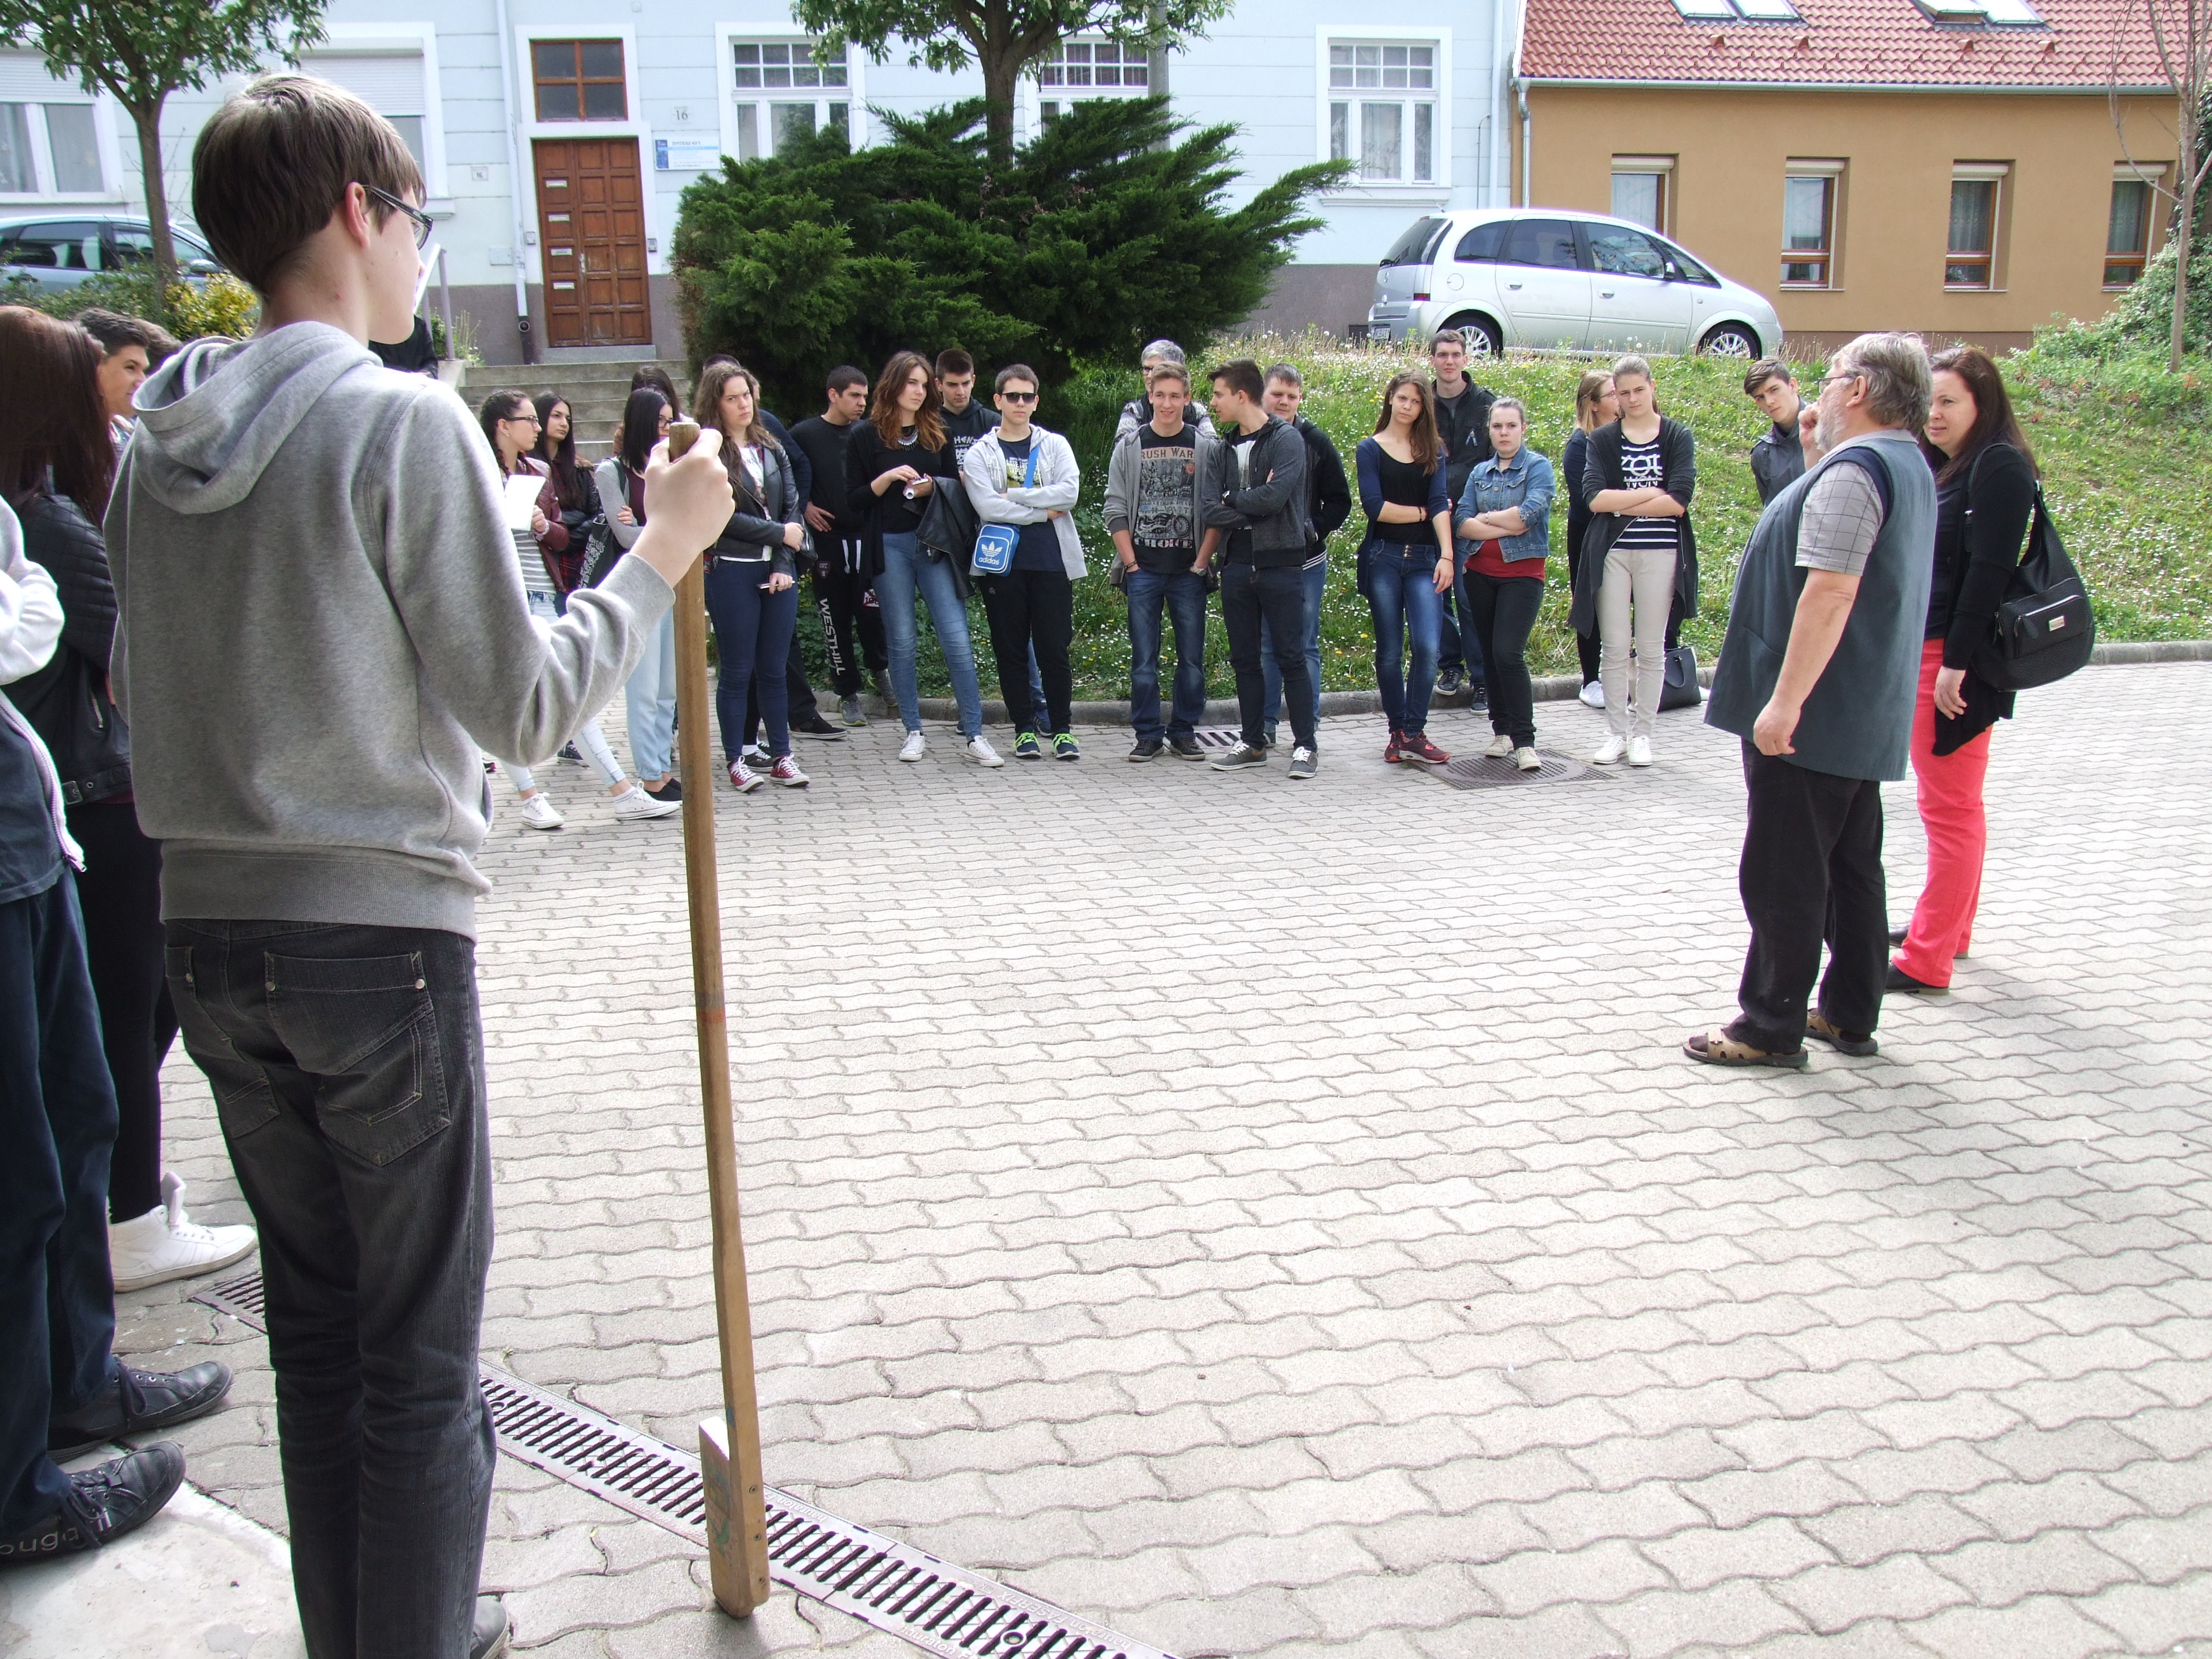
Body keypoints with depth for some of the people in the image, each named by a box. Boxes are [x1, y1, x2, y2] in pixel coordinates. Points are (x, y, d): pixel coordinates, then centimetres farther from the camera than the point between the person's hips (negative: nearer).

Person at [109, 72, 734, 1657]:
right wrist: (661, 553, -2)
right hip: (380, 935, -7)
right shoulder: (404, 419, -13)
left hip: (209, 943, 7)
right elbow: (525, 705, -13)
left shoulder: (157, 443, 7)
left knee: (314, 1329, 19)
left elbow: (144, 703, 13)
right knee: (420, 1359, 6)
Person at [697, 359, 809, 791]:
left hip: (777, 571, 5)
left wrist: (784, 564, -6)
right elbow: (722, 516, -12)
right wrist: (781, 533, -8)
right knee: (736, 671, 2)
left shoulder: (771, 447, 12)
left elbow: (793, 506, 6)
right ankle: (736, 761, 10)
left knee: (773, 669, 9)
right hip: (730, 572, -4)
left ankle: (781, 757, 15)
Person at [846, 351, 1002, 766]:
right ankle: (913, 731, 14)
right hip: (890, 546, -1)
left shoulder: (937, 434, 11)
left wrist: (931, 486, -6)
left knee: (956, 637, -7)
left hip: (933, 543, 1)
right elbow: (854, 501, 1)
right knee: (901, 641, 3)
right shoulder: (865, 435, 3)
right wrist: (888, 478, -14)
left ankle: (973, 734, -5)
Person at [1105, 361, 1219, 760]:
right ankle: (1148, 734, 10)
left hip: (1189, 570, 0)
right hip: (1143, 569, 0)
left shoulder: (1205, 446, 4)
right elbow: (1115, 509, 5)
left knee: (1192, 658, 4)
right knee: (1143, 660, 2)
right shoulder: (1129, 446, 6)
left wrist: (1203, 561, -5)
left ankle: (1184, 732, 15)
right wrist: (1131, 563, -3)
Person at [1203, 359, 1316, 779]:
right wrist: (1251, 504, -10)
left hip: (1280, 563, -6)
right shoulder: (1225, 448, 13)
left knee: (1291, 657, -2)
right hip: (1237, 565, 6)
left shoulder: (1286, 438, -5)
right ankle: (1253, 743, 20)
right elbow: (1208, 511, 2)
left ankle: (1306, 745, 5)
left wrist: (1231, 498, -5)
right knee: (1244, 659, 10)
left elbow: (1273, 497, -20)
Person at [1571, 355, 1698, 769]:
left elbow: (1679, 501, -11)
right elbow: (1594, 497, -9)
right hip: (1611, 552, 1)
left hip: (1660, 554, -1)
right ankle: (1616, 731, 13)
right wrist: (1648, 493, -11)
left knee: (1651, 649, 4)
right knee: (1613, 647, 3)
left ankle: (1641, 732, 12)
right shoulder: (1602, 440, 6)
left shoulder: (1678, 437, 2)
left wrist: (1620, 505, -9)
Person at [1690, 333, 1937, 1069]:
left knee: (1782, 875, -2)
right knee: (1850, 867, 15)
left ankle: (1772, 1027, 5)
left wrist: (1785, 701, -26)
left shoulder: (1854, 469, -19)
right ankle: (1849, 1015, 24)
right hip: (1866, 717, 10)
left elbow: (1831, 592, -27)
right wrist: (1815, 458, 14)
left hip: (1812, 714, -10)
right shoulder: (1906, 465, 13)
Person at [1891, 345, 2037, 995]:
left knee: (1950, 808, -4)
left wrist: (1955, 663, -22)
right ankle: (1948, 929, 31)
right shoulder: (1940, 466, 14)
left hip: (1956, 662, -9)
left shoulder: (1999, 466, -13)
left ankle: (1928, 960, 0)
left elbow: (1989, 570, -20)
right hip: (1923, 654, 9)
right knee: (1948, 802, 18)